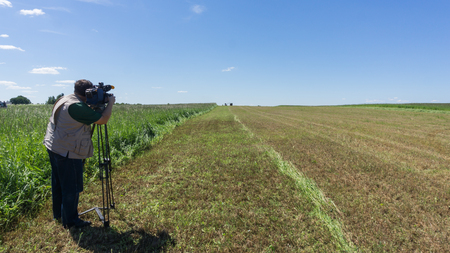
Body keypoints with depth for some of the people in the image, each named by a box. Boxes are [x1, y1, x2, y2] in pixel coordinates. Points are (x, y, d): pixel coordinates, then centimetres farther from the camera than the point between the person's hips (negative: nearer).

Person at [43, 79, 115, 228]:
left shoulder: (63, 100, 8)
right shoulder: (77, 107, -24)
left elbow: (87, 115, 20)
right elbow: (103, 120, -21)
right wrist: (110, 103, -8)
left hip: (53, 147, 10)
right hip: (67, 153, -10)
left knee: (58, 183, 22)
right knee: (71, 188, 3)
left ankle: (58, 214, 38)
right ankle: (70, 221, 17)